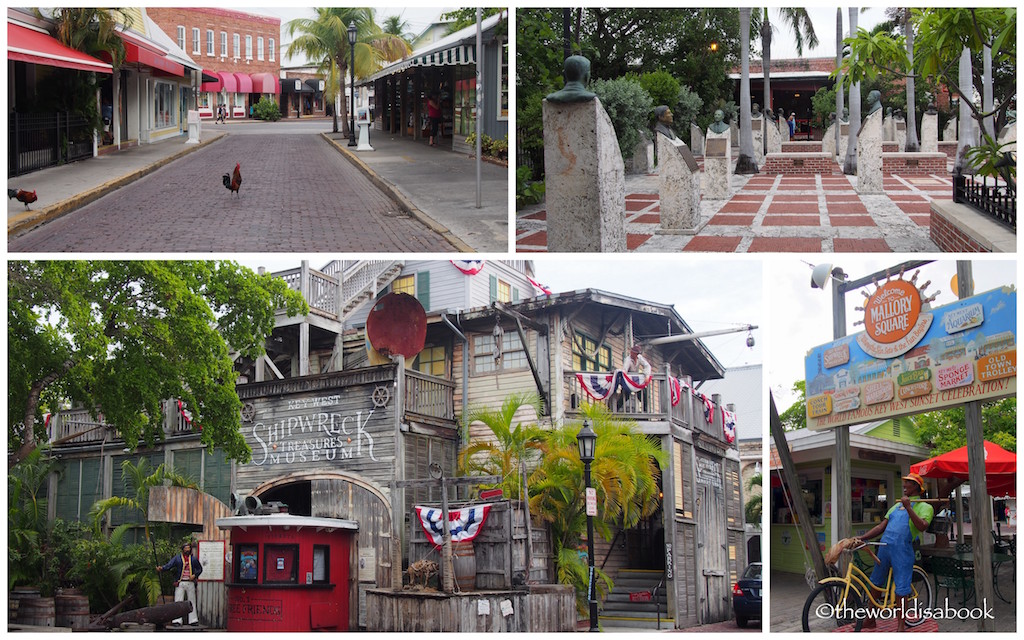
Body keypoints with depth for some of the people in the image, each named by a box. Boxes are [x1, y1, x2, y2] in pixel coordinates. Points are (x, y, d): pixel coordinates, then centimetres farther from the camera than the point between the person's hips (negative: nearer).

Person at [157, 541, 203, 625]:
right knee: (178, 602, -7)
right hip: (180, 583, -2)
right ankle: (177, 620, -7)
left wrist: (195, 575, -1)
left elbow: (200, 569, 18)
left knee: (192, 601, 7)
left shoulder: (194, 559, 12)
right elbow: (169, 565, -7)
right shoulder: (177, 558, 5)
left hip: (190, 583, 2)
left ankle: (193, 620, 13)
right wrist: (161, 568, -26)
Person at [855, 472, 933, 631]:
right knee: (875, 583, 14)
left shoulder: (924, 507, 3)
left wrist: (908, 508, -21)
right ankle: (870, 619, 25)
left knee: (901, 589, -6)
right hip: (884, 547, 7)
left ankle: (901, 625, 5)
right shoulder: (897, 505, 24)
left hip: (902, 549, -7)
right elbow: (882, 526, 19)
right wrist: (861, 538, 9)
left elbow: (922, 526, -16)